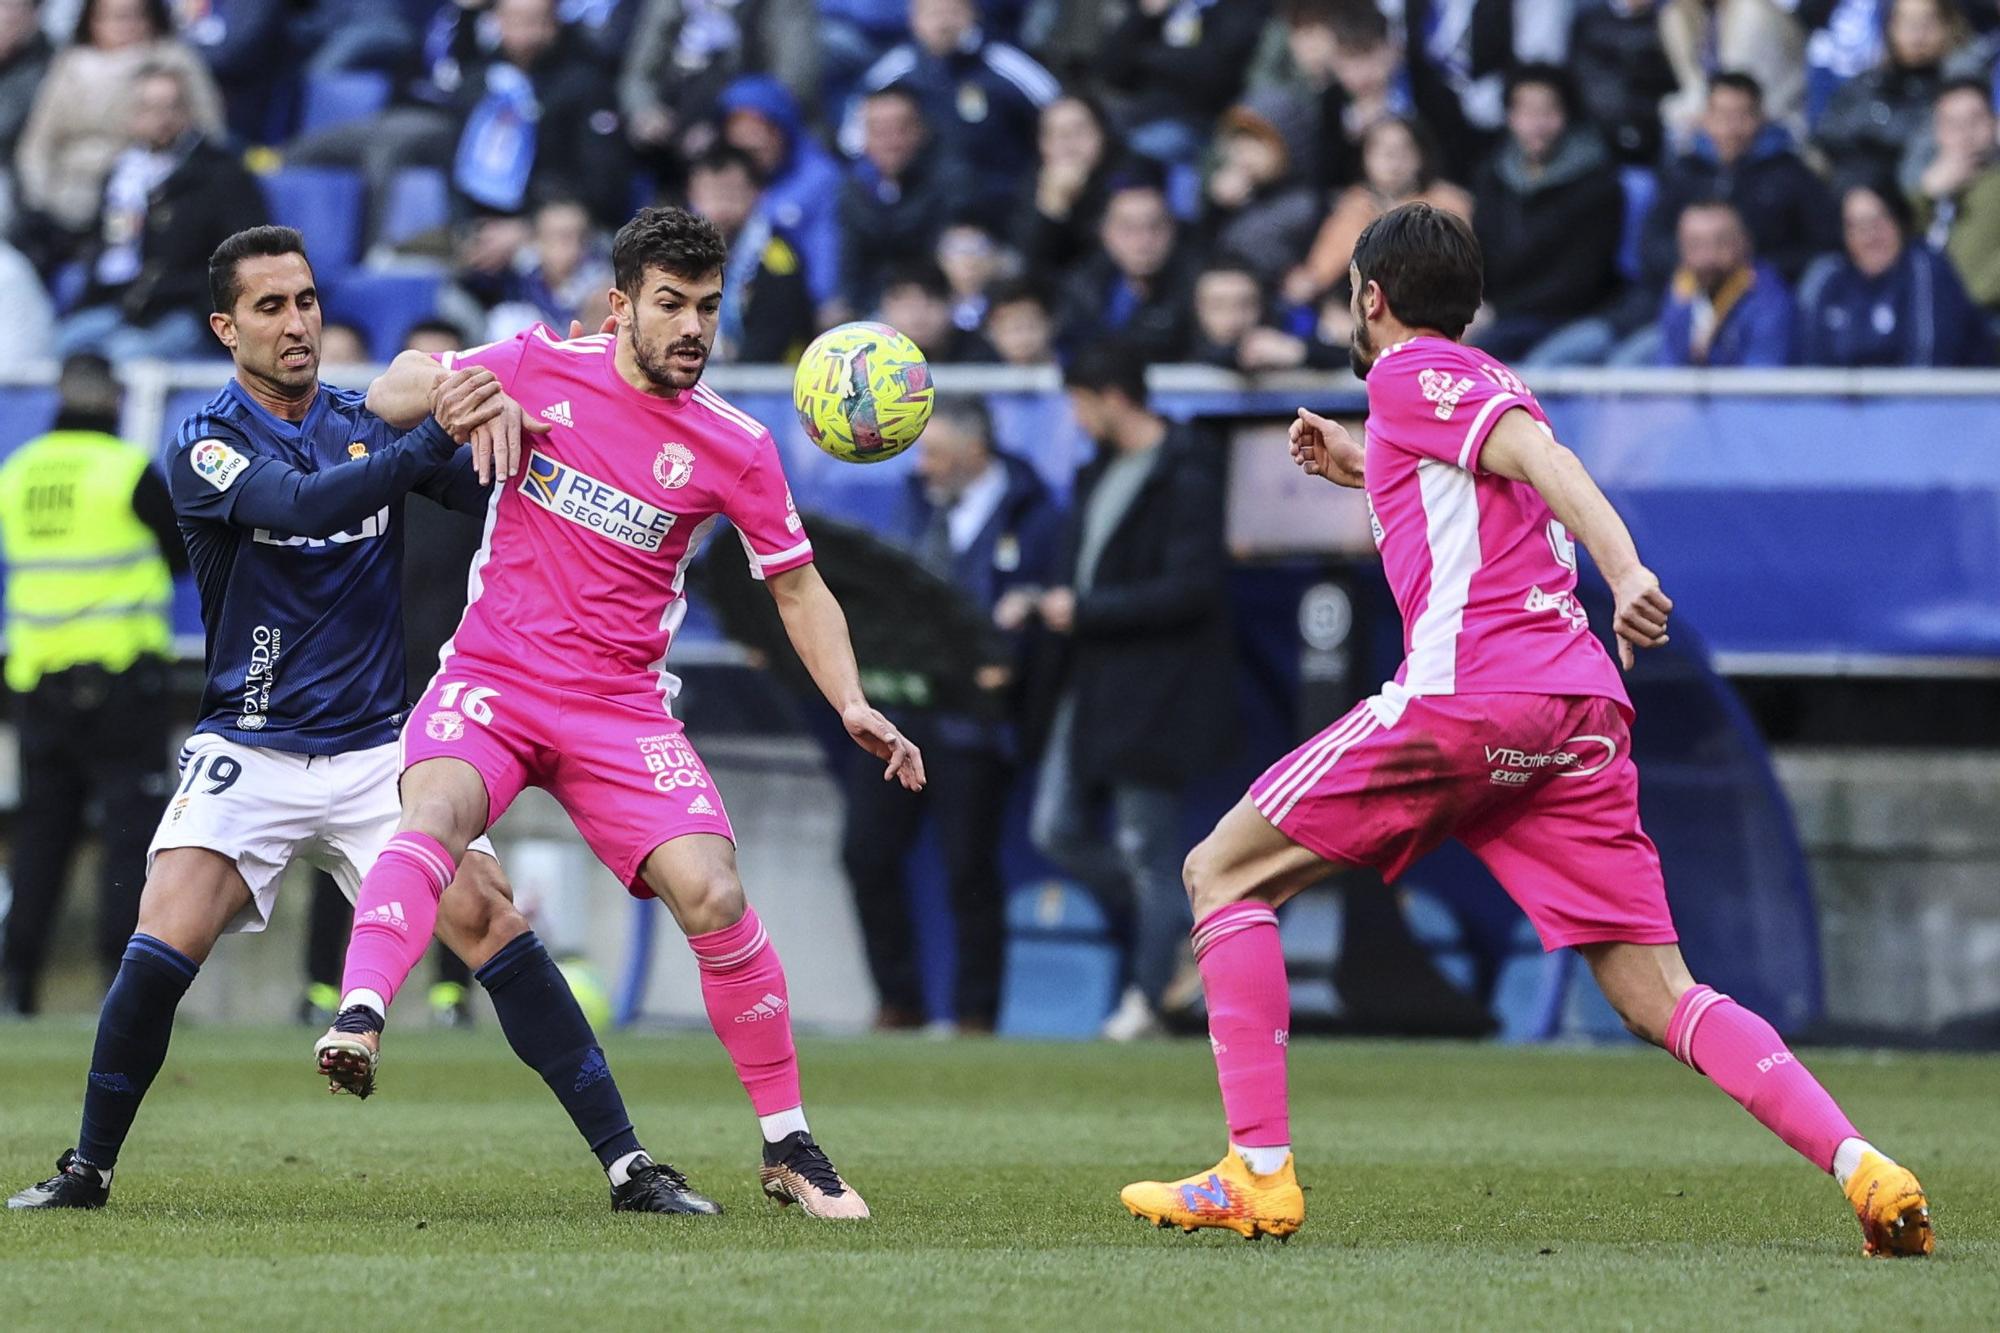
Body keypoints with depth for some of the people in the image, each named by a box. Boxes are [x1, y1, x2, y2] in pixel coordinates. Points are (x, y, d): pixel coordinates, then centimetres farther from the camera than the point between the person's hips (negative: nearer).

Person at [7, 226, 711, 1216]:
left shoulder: (371, 420, 4)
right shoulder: (205, 447, -7)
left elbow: (499, 499, -6)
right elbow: (301, 504, -27)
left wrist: (502, 423, -29)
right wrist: (435, 437, -39)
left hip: (375, 750, 2)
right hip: (248, 752, -2)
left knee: (493, 923, -13)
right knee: (166, 943, -18)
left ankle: (626, 1164, -10)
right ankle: (87, 1168, 0)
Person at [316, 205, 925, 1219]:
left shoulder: (734, 446, -1)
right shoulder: (539, 368, -1)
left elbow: (797, 586, 11)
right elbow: (388, 396, 8)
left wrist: (852, 705, -4)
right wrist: (447, 389, -15)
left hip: (621, 706, 1)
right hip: (491, 678, -1)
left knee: (713, 896, -16)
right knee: (436, 812, -33)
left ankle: (787, 1146, -1)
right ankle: (356, 1020, -51)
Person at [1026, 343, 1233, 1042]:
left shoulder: (1186, 477, -16)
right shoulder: (1101, 470, 12)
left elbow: (1191, 589, -21)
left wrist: (1085, 611, -19)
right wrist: (1039, 604, 1)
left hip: (1156, 689, -9)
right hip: (1092, 682, 9)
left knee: (1146, 847, -1)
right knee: (1058, 830, 8)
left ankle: (1145, 998, 10)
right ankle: (1178, 935, 23)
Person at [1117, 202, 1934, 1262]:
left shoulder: (1410, 372, 3)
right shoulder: (1487, 387, 27)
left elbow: (1540, 457, -15)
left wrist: (1626, 573, -30)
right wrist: (1364, 470, 47)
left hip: (1469, 689, -8)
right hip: (1581, 700, 8)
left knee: (1223, 873, 6)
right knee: (1660, 998, 3)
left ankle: (1256, 1174, -4)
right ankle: (1861, 1166, -17)